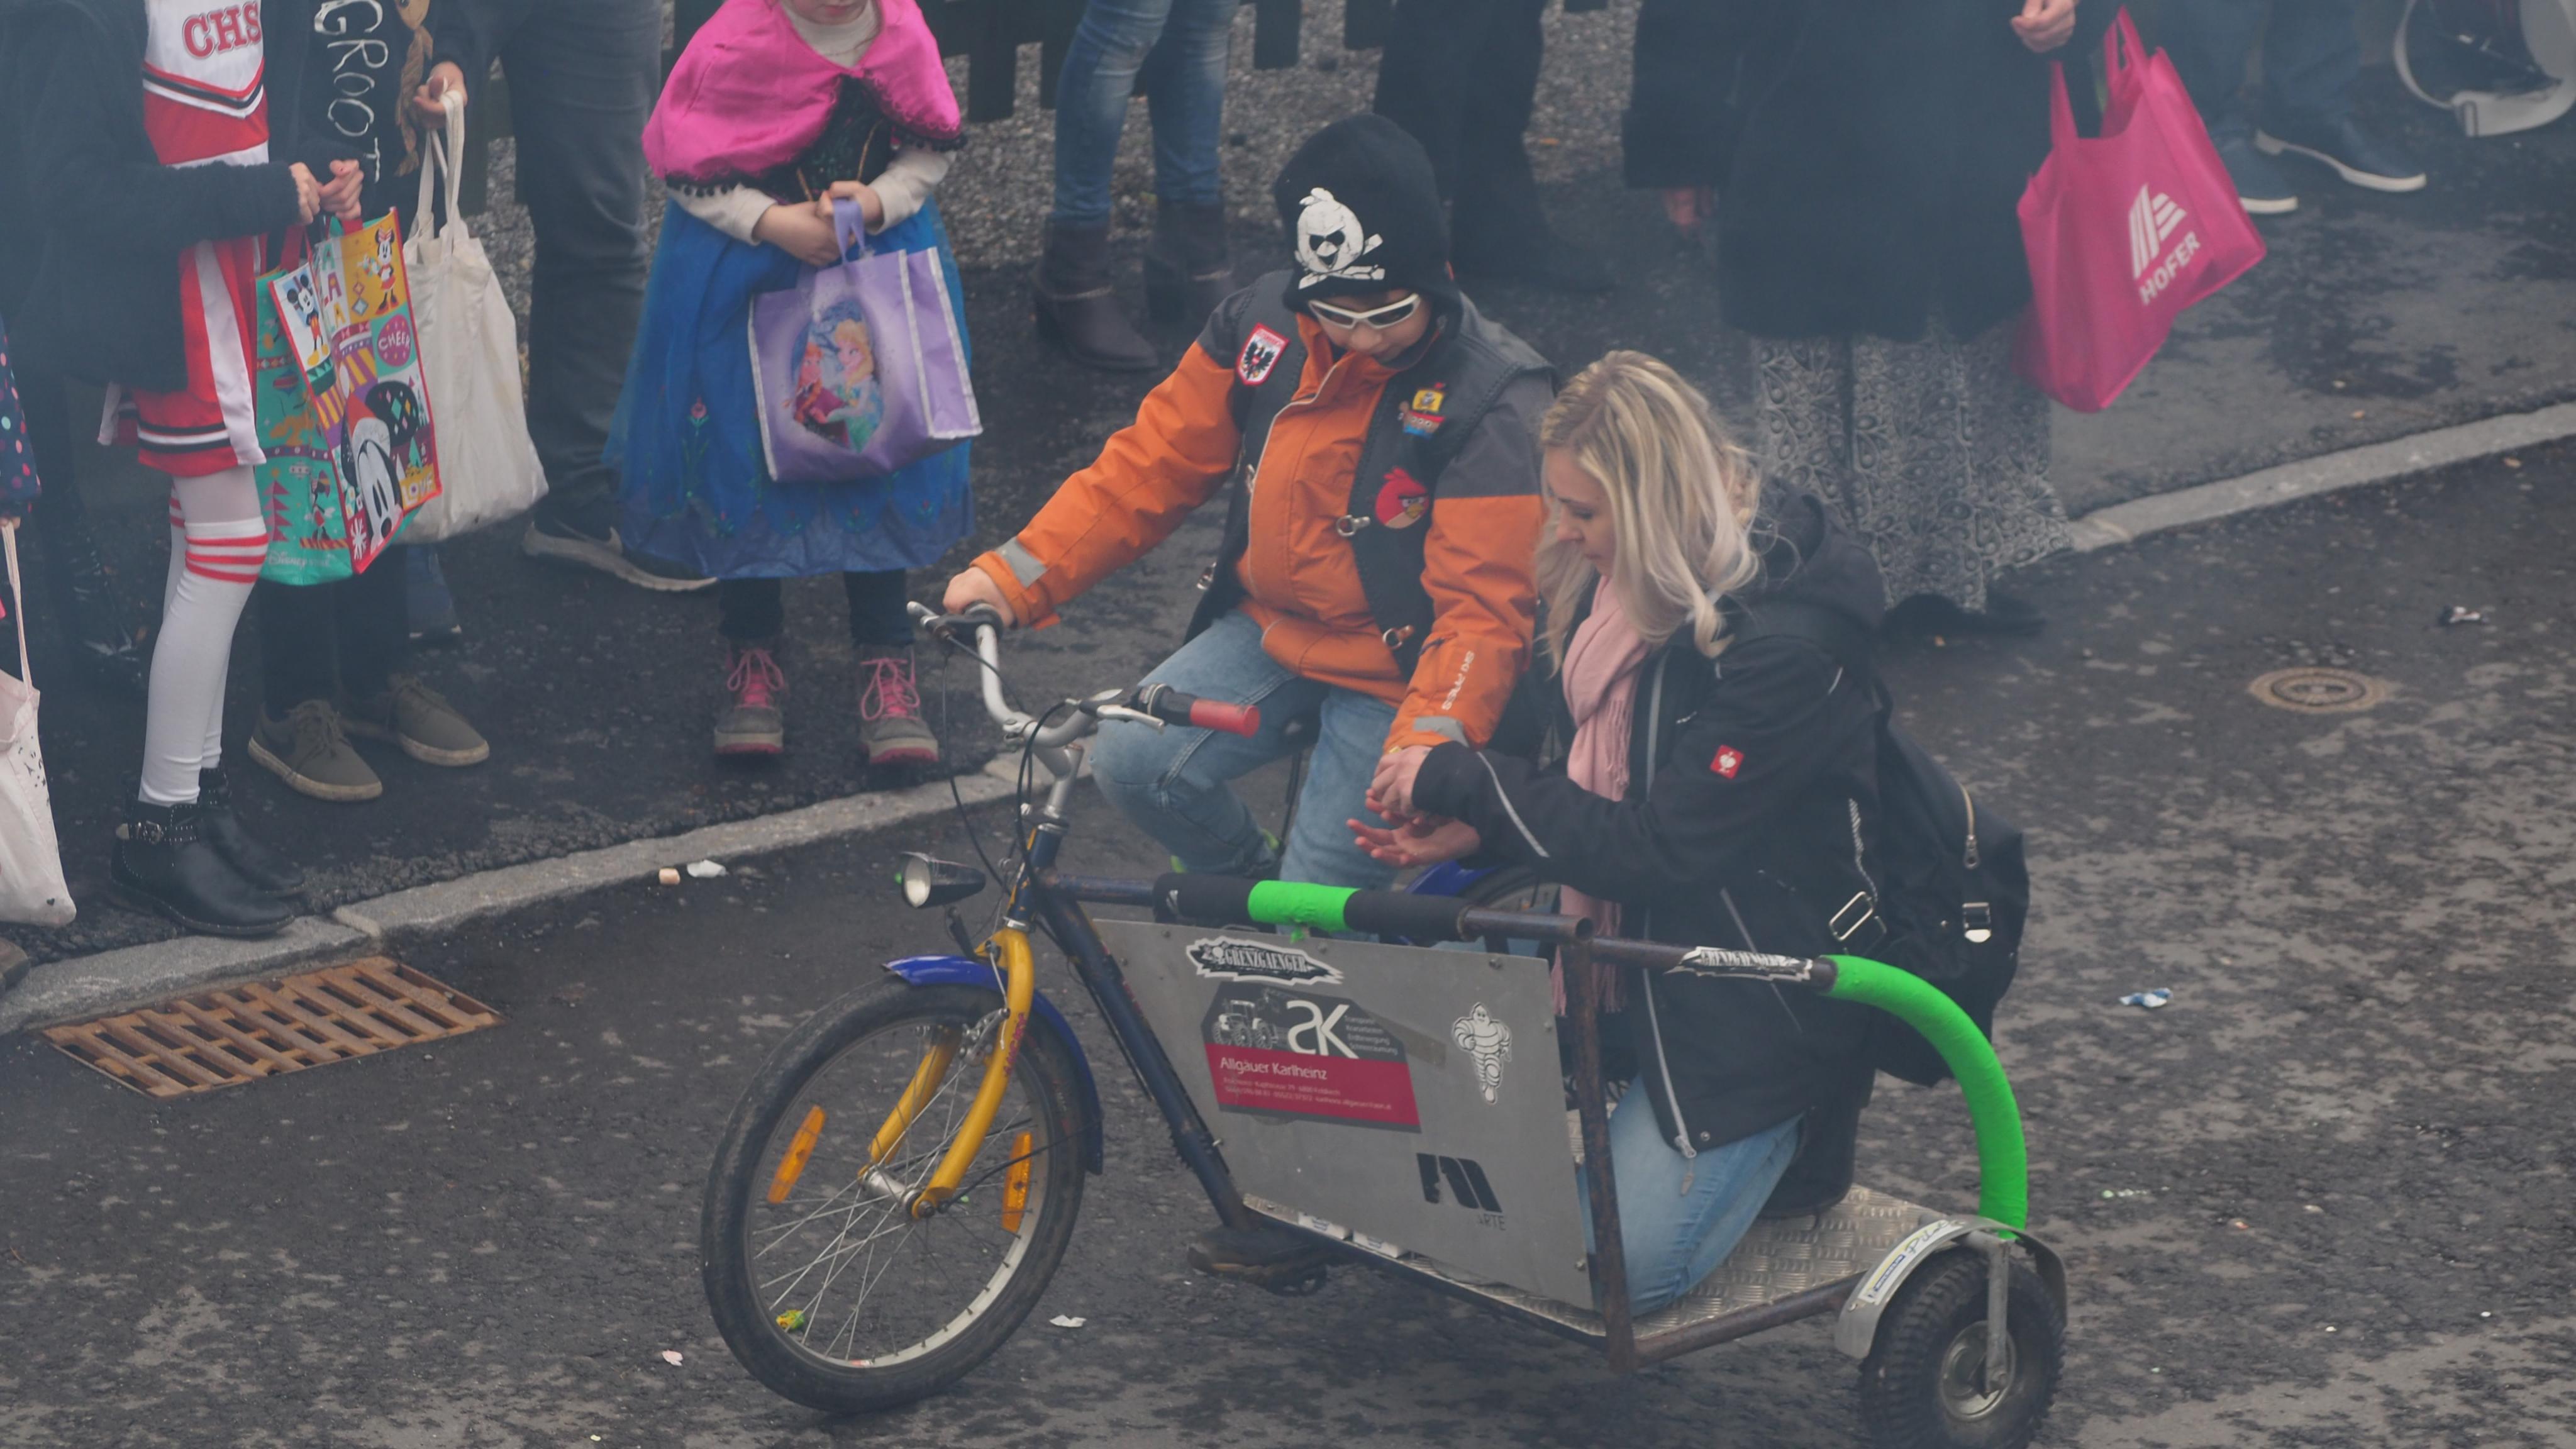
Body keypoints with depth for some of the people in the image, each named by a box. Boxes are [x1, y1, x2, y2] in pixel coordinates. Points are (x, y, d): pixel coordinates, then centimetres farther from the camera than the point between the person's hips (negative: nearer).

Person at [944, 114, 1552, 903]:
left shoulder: (1490, 399, -20)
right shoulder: (1263, 324, -5)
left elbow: (1484, 607, -24)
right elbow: (1148, 466, 0)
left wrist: (1427, 741, -41)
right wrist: (1014, 577, -12)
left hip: (1397, 674, -5)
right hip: (1273, 629, 6)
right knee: (1133, 761, -15)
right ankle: (1251, 883, 13)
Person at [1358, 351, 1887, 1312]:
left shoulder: (1782, 646, -26)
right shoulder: (1608, 584, -1)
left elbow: (1656, 852, -27)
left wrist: (1464, 781, -22)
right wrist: (1473, 825, -8)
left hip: (1756, 1005, -8)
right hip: (1618, 939, 8)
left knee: (1617, 1269, -15)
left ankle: (1774, 1144, 13)